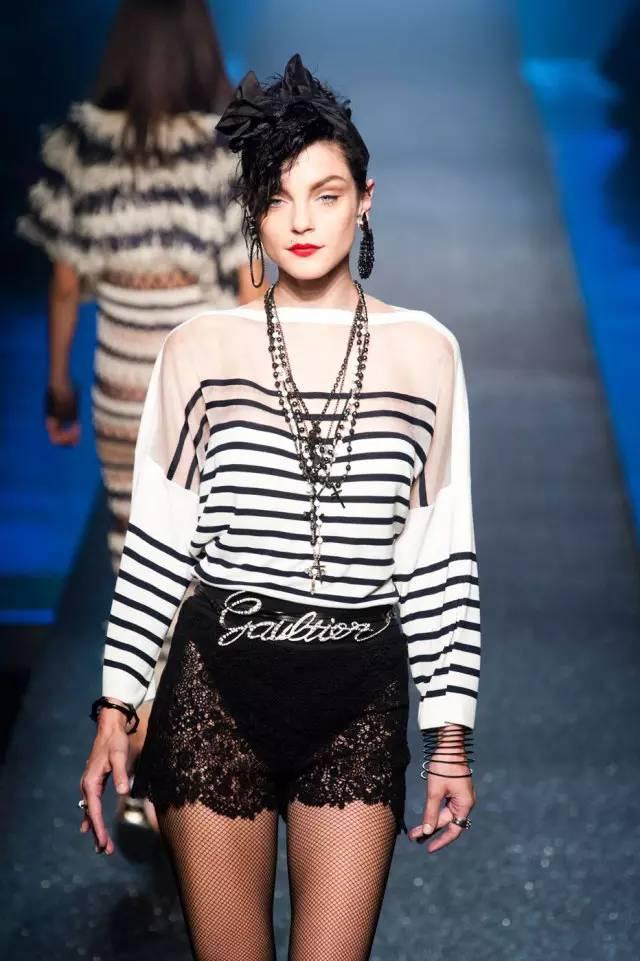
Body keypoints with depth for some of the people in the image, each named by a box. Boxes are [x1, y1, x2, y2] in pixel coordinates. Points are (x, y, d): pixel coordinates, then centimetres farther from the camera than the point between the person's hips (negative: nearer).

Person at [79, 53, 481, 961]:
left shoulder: (424, 350, 2)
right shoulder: (201, 347, 1)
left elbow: (443, 555, 4)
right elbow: (157, 539, 4)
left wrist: (452, 736, 3)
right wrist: (114, 710, 1)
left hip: (361, 692, 0)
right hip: (217, 681, 0)